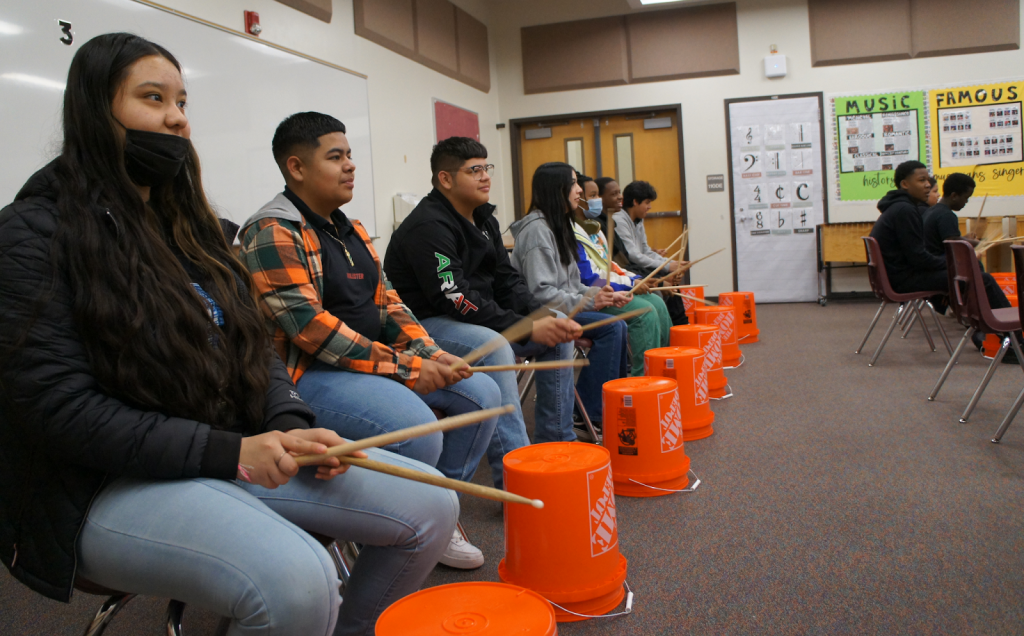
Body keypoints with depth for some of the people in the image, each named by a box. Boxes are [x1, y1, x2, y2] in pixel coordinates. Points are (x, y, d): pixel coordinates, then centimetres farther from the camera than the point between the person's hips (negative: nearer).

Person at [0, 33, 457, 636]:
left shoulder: (188, 223, 14)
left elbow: (254, 346, 14)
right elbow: (58, 406, -16)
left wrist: (291, 426, -6)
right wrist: (226, 452, -21)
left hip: (237, 450, 7)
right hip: (110, 487, -7)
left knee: (430, 506, -5)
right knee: (298, 580, -35)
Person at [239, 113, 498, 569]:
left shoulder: (349, 230, 16)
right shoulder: (273, 232, -13)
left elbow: (384, 301, 16)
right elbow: (309, 326, -22)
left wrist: (430, 353, -3)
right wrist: (407, 369, -22)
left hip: (378, 359, 9)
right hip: (307, 373, -9)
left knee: (480, 393, 0)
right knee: (420, 432, -31)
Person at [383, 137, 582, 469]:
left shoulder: (484, 219, 10)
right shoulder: (428, 226, -19)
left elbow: (506, 281, 8)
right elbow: (455, 300, -27)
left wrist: (542, 316, -11)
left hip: (478, 320, 10)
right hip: (425, 323, -10)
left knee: (558, 333, 2)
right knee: (493, 347, -37)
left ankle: (556, 442, 8)